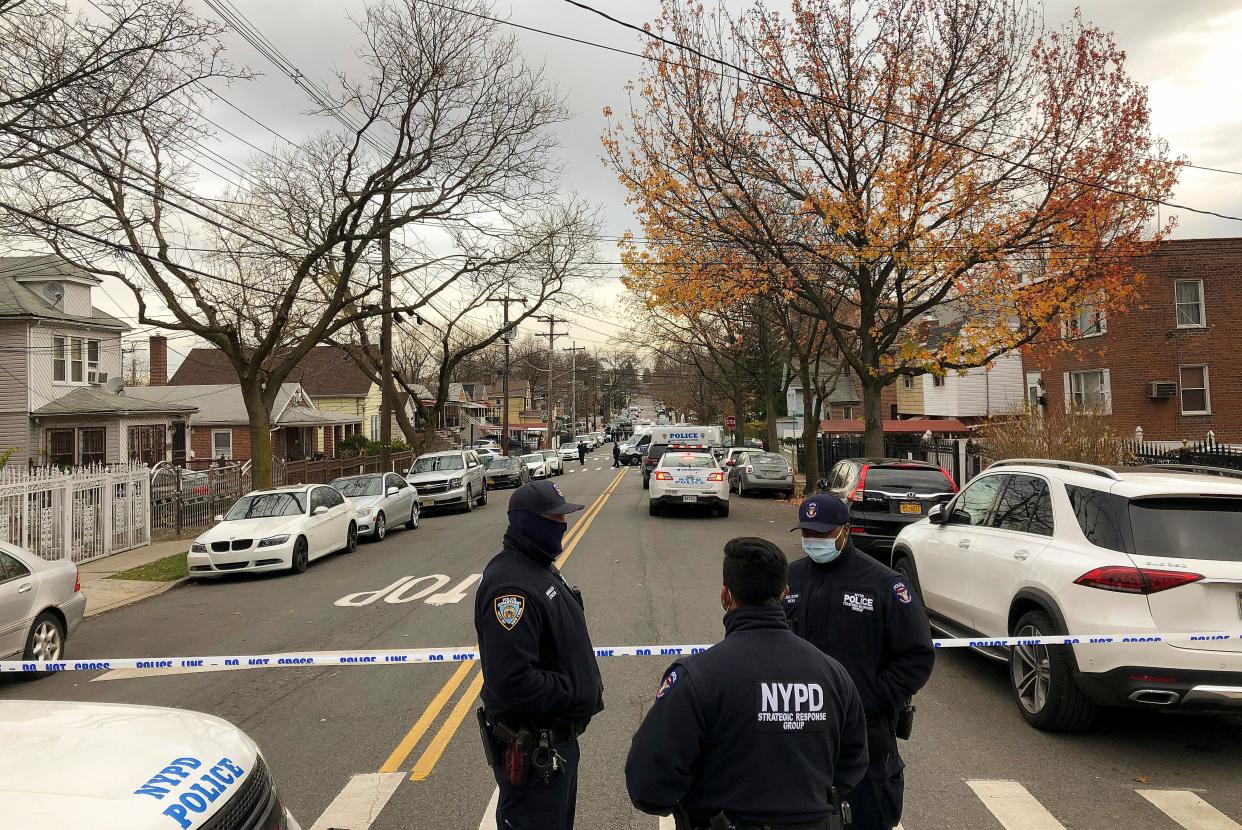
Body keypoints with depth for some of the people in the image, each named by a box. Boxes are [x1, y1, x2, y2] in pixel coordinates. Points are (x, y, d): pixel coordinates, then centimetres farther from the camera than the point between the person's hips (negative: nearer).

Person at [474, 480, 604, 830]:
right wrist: (576, 692, -22)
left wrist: (587, 687, 6)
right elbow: (512, 682, -34)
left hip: (558, 736, 10)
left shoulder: (539, 568, 7)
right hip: (533, 750, -10)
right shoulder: (510, 587, -27)